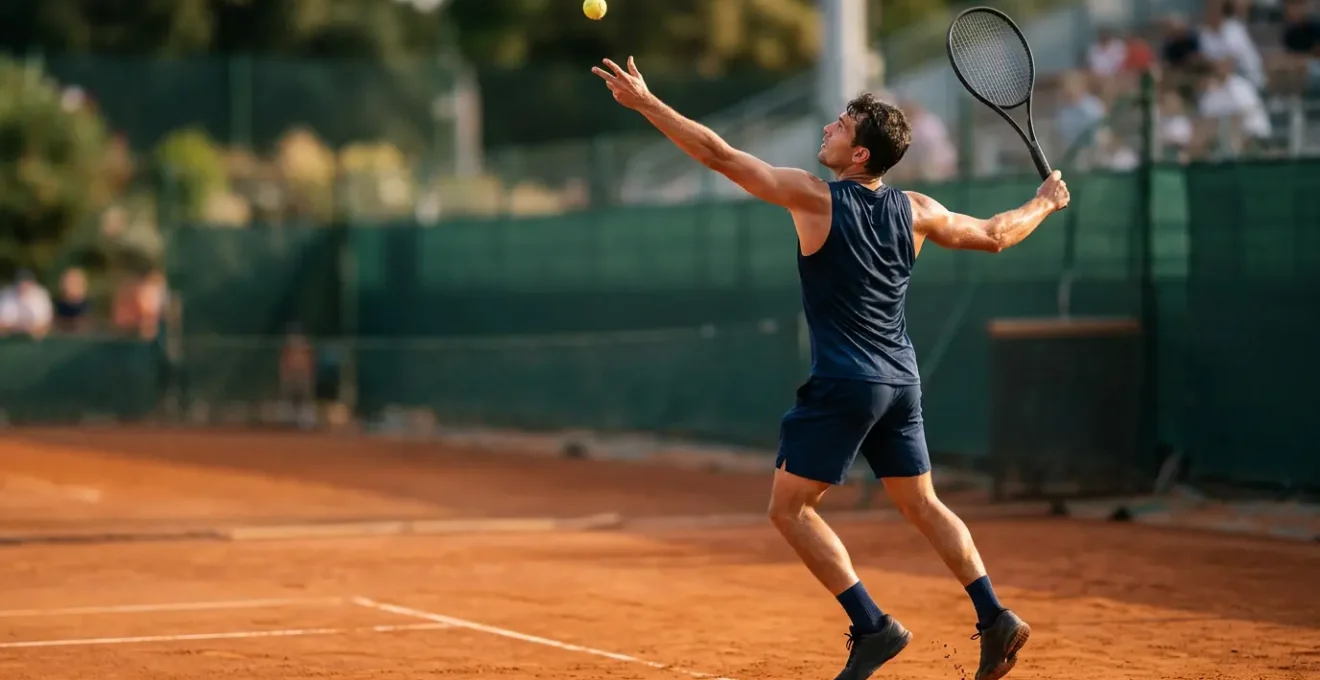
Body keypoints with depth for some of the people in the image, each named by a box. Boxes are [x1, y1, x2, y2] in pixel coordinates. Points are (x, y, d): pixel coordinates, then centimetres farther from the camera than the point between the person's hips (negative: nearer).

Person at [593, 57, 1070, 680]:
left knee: (789, 509, 1)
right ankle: (995, 617, 10)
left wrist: (645, 102, -9)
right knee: (922, 506, 18)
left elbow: (720, 156, -13)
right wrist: (1045, 203, 37)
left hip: (842, 385, -7)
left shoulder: (813, 196, -11)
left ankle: (872, 626, -7)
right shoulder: (915, 211, 5)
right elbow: (994, 235, 18)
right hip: (900, 381, 7)